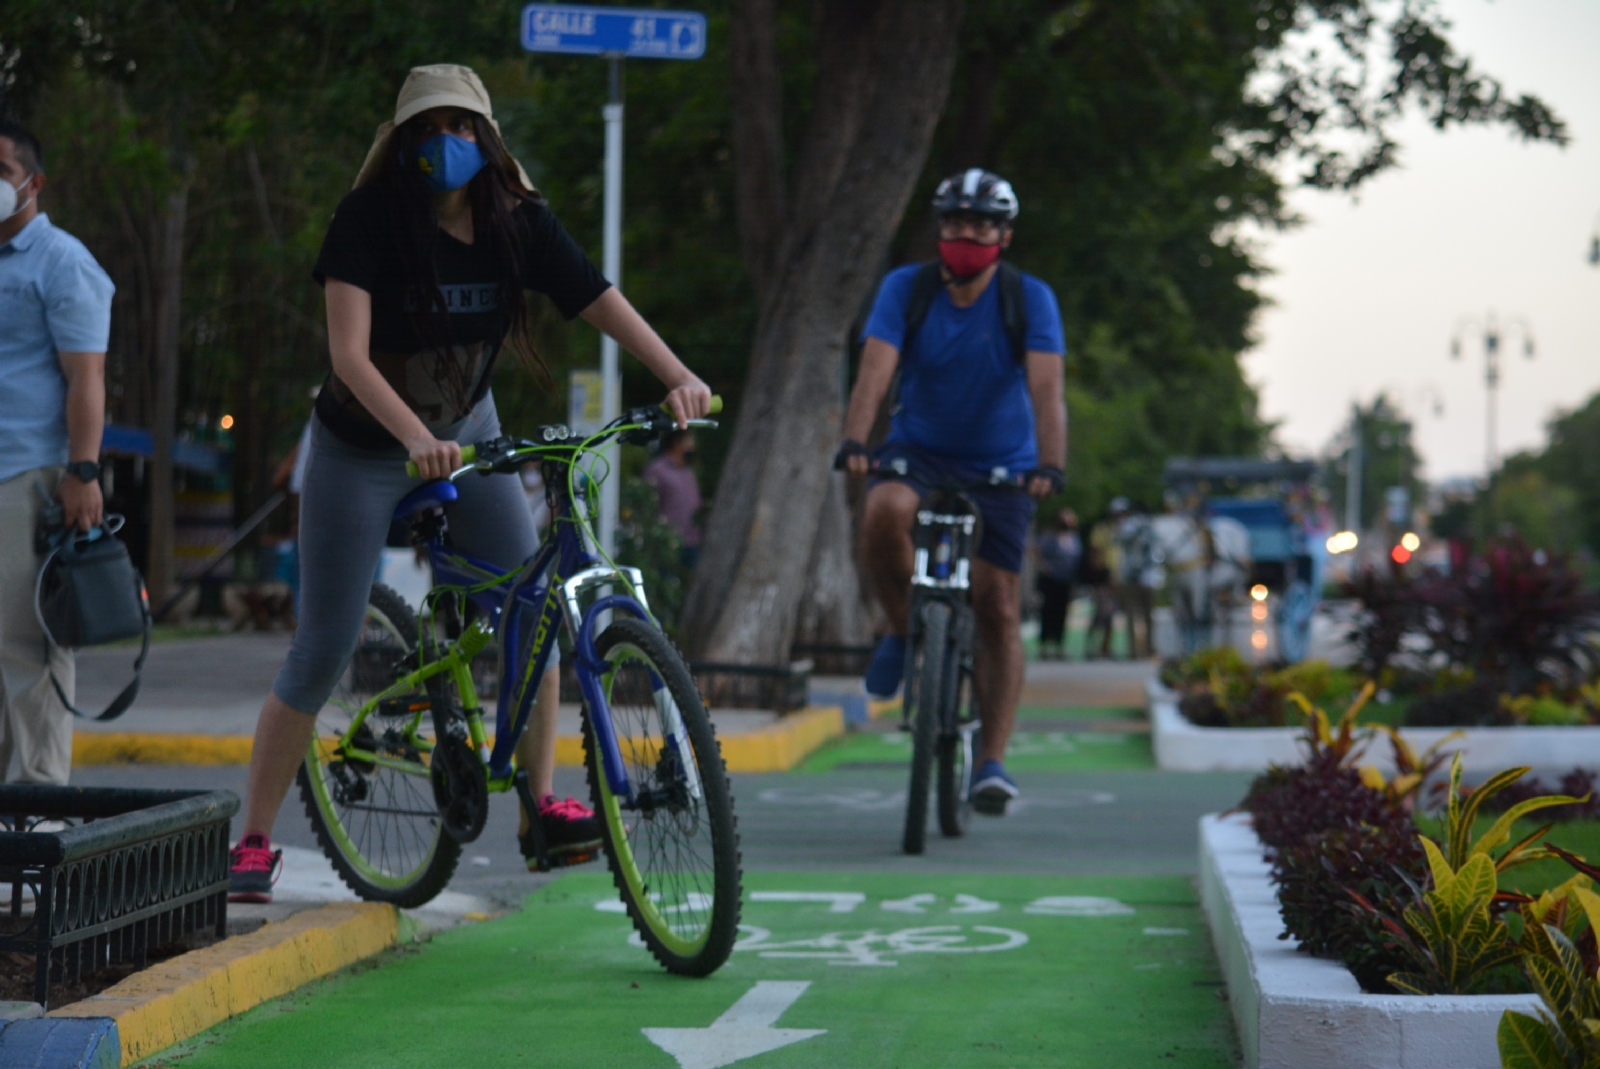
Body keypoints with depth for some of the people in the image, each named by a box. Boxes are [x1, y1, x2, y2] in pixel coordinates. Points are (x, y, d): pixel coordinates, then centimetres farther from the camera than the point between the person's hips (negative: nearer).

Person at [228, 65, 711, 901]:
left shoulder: (518, 221, -12)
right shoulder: (369, 219, -23)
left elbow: (603, 302, -21)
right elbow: (348, 353, -32)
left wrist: (678, 376, -38)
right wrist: (417, 438, -47)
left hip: (466, 433, 4)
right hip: (362, 448, -4)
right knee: (321, 653, -4)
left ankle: (542, 807, 7)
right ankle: (253, 843, 5)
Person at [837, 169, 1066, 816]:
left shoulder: (1029, 299, -11)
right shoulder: (905, 289, -10)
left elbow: (1045, 387, -23)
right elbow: (876, 371, -22)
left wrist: (1049, 465, -39)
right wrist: (854, 442, -40)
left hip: (1000, 467, 0)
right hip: (918, 452, 0)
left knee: (998, 608, -7)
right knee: (885, 510, -35)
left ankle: (991, 762, 0)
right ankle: (901, 628, -8)